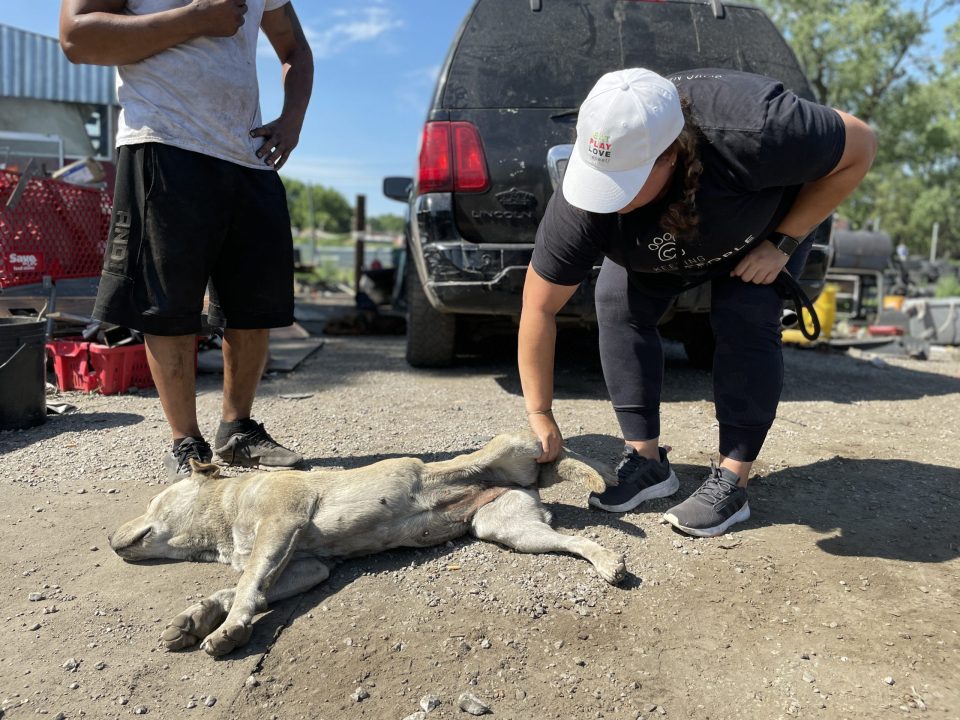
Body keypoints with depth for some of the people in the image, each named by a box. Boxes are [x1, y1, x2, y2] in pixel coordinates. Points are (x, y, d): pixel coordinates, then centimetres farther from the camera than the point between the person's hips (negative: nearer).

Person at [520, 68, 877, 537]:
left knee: (744, 317, -23)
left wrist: (782, 244, -26)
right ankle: (646, 460, -6)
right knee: (617, 302, -16)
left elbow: (861, 147, -25)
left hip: (774, 215, -2)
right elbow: (539, 306, -26)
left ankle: (733, 481, -11)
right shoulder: (583, 203, -36)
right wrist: (539, 415, -23)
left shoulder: (750, 131, -44)